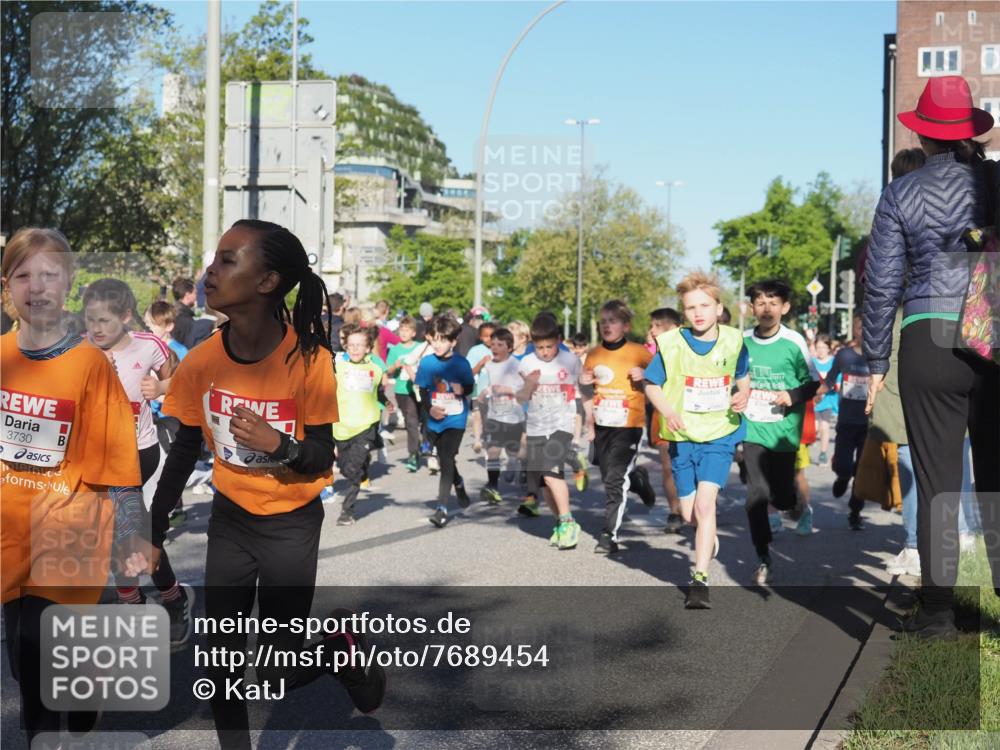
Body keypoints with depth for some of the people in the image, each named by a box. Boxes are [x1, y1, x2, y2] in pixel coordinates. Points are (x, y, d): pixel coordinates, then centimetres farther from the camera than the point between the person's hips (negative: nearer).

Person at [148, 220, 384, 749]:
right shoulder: (201, 362, -11)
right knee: (221, 668, 6)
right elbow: (183, 452, 1)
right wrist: (154, 536, 5)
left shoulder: (309, 359, -22)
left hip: (293, 526, -3)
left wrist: (281, 444, -36)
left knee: (276, 675, 1)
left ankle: (344, 650, 31)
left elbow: (321, 457, -14)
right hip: (229, 521, 3)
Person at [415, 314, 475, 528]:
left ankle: (442, 507, -12)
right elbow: (422, 390, 1)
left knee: (446, 460, -15)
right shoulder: (427, 362, -4)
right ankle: (458, 483, 51)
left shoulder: (461, 363, -9)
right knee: (444, 460, 19)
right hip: (435, 420, 4)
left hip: (455, 420, -4)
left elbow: (470, 386, 2)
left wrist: (462, 390, -20)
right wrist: (429, 408, -14)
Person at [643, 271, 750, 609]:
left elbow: (743, 377, 15)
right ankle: (709, 538, 45)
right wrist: (668, 413, -17)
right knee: (689, 513, 9)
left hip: (720, 433, -1)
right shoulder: (671, 344, -8)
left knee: (705, 502, -18)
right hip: (683, 436, 1)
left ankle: (699, 579, -13)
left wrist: (743, 396, -8)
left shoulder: (733, 341, -3)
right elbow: (652, 385, 1)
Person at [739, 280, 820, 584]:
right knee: (756, 494, -6)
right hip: (753, 429, 2)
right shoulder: (743, 341, 1)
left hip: (783, 430, -2)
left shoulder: (794, 342, -7)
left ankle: (801, 507, 43)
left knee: (781, 494, 4)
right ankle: (763, 560, 7)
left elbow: (813, 383, 0)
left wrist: (792, 396, -15)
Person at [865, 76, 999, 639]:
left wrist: (877, 361, 8)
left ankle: (938, 609, 8)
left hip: (929, 342, -1)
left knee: (937, 482, 4)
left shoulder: (903, 193, 1)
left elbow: (883, 284, 1)